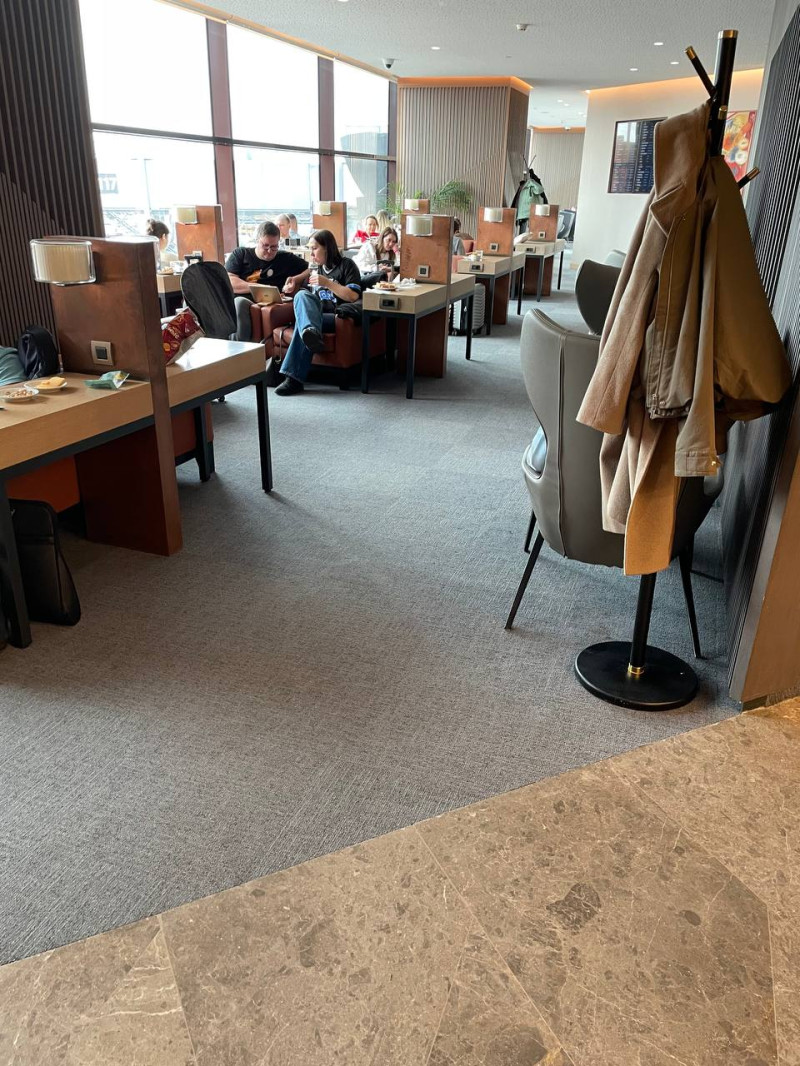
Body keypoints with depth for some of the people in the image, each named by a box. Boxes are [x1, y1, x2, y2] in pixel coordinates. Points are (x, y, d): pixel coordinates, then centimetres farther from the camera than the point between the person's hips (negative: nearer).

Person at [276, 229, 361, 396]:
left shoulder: (346, 265, 7)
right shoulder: (315, 268, 27)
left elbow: (353, 296, -7)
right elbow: (307, 299, 36)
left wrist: (327, 283, -13)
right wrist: (293, 285, 15)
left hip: (337, 317, -5)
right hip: (316, 314, 5)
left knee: (302, 322, -34)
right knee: (302, 295, -30)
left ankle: (294, 378, -45)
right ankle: (311, 332, -60)